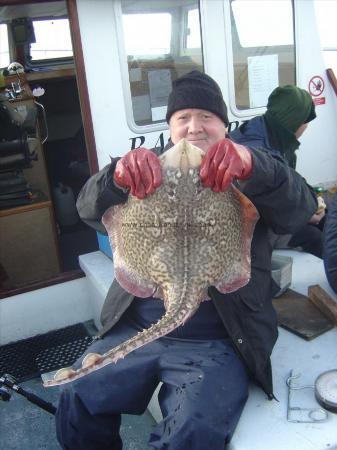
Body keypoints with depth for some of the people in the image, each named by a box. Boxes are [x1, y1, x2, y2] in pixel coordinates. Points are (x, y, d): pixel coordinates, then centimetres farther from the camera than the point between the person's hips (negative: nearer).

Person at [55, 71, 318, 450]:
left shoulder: (250, 176, 5)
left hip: (215, 340, -2)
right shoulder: (151, 168, 11)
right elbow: (90, 209, -3)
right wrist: (117, 176, -27)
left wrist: (251, 166, -34)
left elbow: (300, 208, -13)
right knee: (74, 399, -6)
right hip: (135, 329, 3)